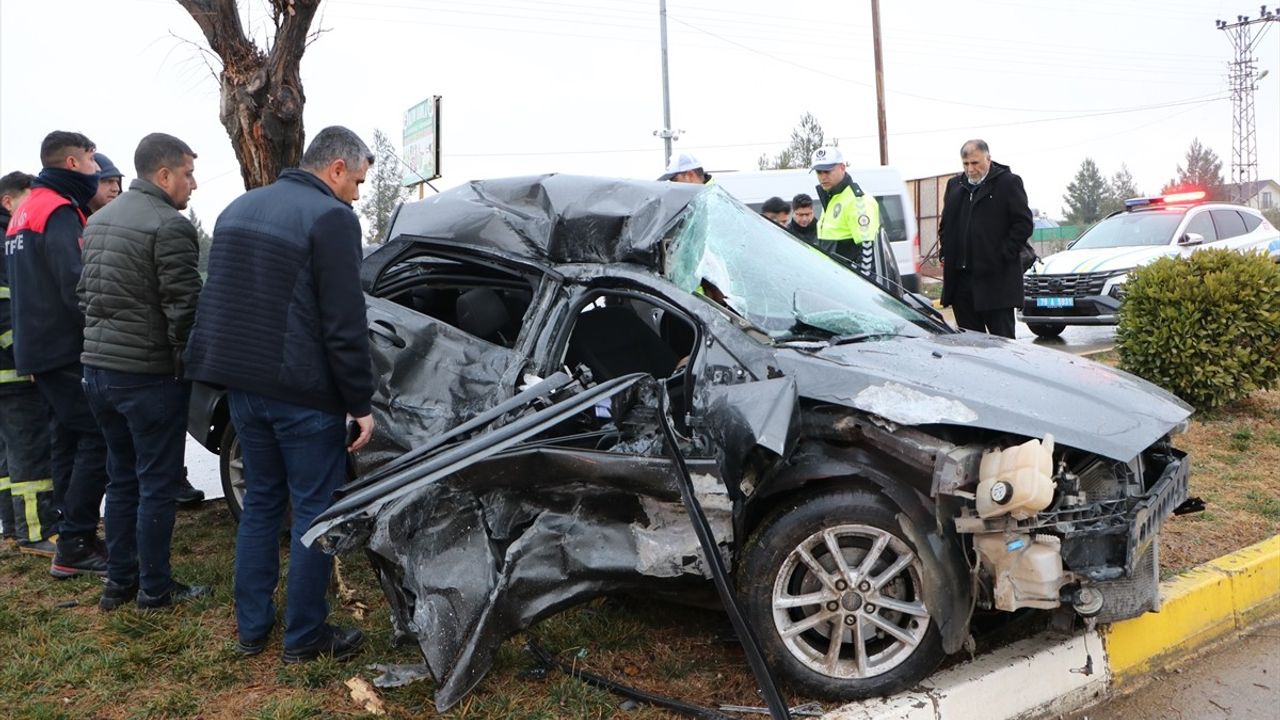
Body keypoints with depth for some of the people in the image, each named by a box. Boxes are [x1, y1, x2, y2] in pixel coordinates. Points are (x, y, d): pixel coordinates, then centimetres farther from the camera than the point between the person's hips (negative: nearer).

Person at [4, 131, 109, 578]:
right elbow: (77, 287, -22)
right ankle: (76, 546, -7)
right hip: (67, 351, -10)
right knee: (96, 440, -8)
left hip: (39, 349, 10)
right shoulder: (59, 213, -14)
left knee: (70, 439, 13)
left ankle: (72, 540, 18)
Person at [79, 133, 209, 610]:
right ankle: (154, 588, 12)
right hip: (149, 374, -8)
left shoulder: (99, 220, 12)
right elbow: (183, 308, -18)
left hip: (98, 367, 8)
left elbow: (86, 294, 18)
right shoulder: (169, 226, -16)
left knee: (122, 478, 18)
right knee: (157, 484, 3)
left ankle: (118, 581, 25)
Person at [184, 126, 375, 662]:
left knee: (260, 502, 18)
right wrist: (360, 404, -12)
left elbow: (221, 301, 20)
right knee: (315, 511, 4)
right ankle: (305, 637, 13)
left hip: (242, 385, 8)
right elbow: (345, 325, -18)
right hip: (303, 394, -8)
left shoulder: (239, 209, 13)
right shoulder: (331, 218, -14)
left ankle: (251, 628, 25)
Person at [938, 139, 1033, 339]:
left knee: (1002, 337, -2)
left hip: (995, 277, -5)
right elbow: (945, 224, 24)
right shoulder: (954, 185, 17)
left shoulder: (1008, 182, -1)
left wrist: (1004, 255, -11)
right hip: (960, 276, 6)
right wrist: (945, 255, 11)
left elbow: (1024, 224, -4)